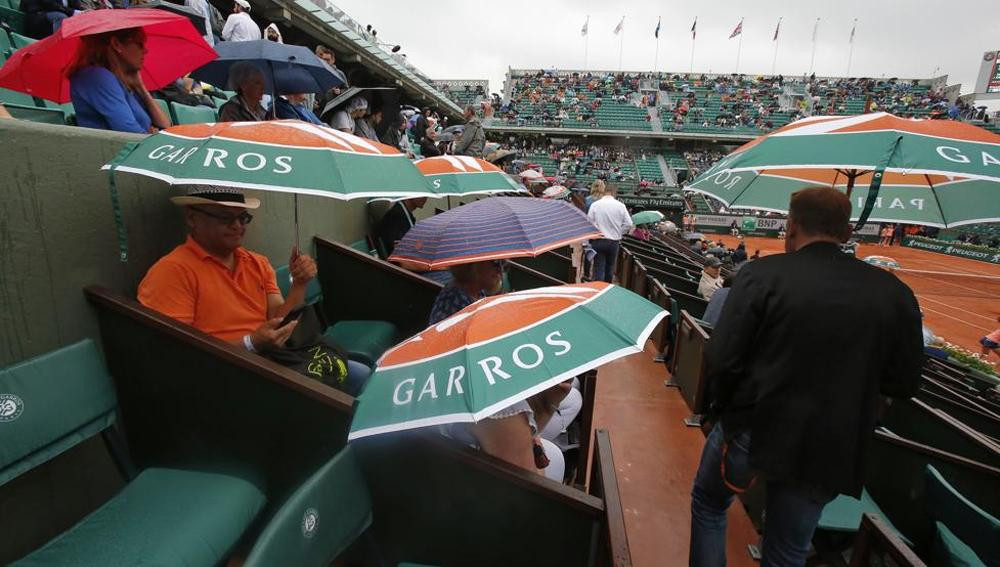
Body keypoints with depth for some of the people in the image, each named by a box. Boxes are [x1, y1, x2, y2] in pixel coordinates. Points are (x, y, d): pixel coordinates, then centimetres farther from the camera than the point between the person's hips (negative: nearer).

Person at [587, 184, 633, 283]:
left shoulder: (595, 205, -6)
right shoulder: (620, 206, -4)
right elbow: (629, 224, -3)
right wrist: (619, 233, 12)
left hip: (598, 241, -1)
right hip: (614, 241, 2)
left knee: (599, 268, 2)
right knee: (610, 267, 16)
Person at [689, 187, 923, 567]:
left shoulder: (762, 274, -15)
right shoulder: (893, 292, -3)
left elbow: (721, 360, -18)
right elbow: (904, 384, 4)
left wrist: (724, 411, 2)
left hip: (752, 429, -3)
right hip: (829, 450, 4)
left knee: (708, 504, 26)